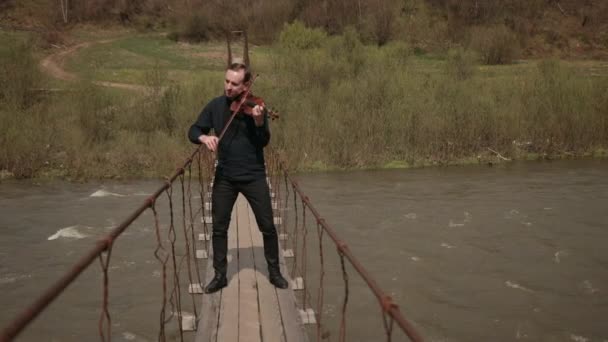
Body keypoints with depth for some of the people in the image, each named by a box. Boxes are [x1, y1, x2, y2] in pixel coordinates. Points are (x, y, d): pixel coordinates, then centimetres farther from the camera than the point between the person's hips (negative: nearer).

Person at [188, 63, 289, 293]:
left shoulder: (254, 106, -8)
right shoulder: (215, 106, 0)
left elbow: (263, 142, -16)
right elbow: (193, 131, 4)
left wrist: (259, 121, -35)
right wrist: (204, 137, -19)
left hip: (253, 176, -2)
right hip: (224, 176, 2)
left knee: (267, 226, 2)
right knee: (219, 228, 6)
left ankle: (274, 272, 19)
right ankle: (220, 276, 19)